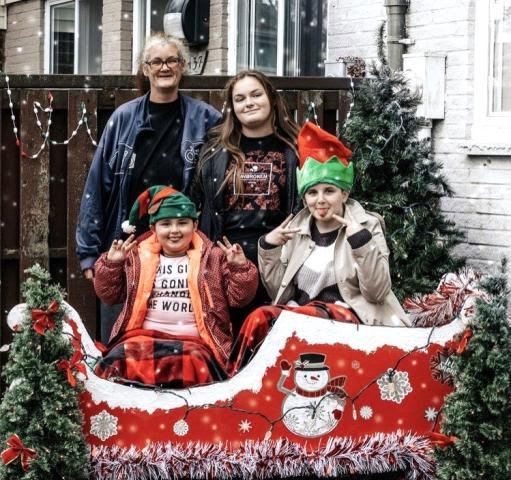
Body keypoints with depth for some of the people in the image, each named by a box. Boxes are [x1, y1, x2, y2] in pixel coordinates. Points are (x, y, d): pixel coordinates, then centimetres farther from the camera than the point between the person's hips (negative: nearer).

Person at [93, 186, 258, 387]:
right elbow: (108, 295, 20)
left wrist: (240, 268, -5)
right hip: (142, 335, 1)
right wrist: (110, 264, 5)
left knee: (189, 363, -37)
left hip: (193, 340, -1)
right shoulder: (137, 257, 17)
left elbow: (239, 297, 11)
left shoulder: (213, 258, 14)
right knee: (121, 360, -32)